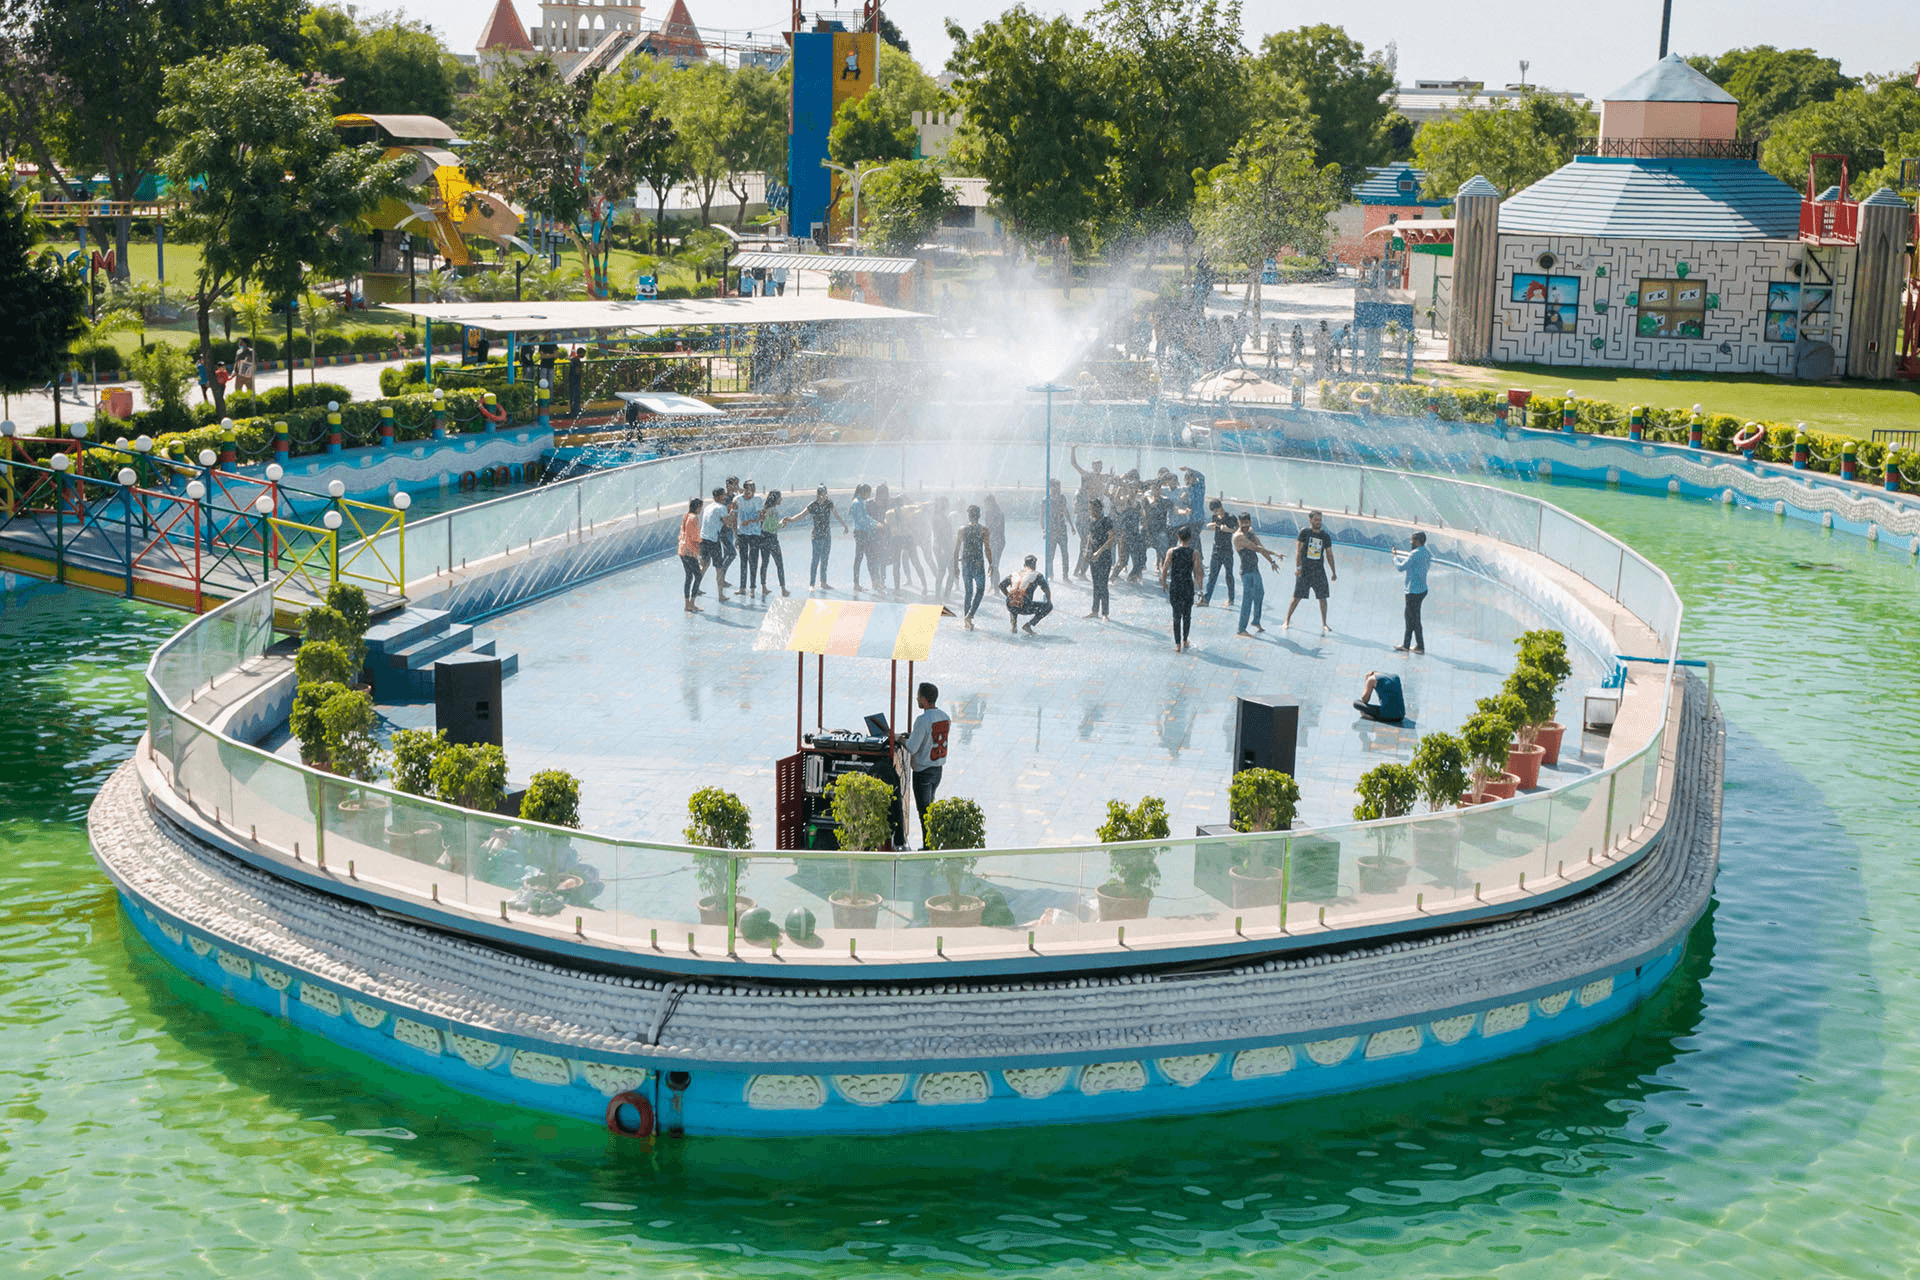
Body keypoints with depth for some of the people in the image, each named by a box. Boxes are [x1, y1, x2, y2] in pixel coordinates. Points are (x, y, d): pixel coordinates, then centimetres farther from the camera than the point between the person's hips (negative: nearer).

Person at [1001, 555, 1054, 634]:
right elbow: (1047, 590, 9)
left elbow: (1001, 585, 18)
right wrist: (1049, 601, 29)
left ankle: (1013, 624, 20)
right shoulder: (1037, 575, 9)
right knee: (1049, 606, 15)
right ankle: (1029, 625, 4)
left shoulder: (1015, 573, 19)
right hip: (1025, 608, -5)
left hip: (1010, 606, 5)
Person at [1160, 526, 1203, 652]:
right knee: (1187, 615, 17)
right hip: (1188, 587, 0)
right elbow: (1197, 571, -8)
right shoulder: (1194, 553, -7)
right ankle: (1184, 640, 24)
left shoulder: (1171, 552, -5)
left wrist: (1163, 583, 11)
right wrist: (1198, 585, 6)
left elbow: (1165, 570, -3)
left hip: (1174, 586, 1)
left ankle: (1178, 645, 5)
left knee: (1176, 615, 6)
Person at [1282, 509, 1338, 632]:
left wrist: (1333, 572, 10)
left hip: (1319, 571, 3)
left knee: (1323, 598, 1)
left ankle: (1324, 624, 13)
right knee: (1297, 597, 0)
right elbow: (1298, 550, -4)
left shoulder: (1326, 536, 7)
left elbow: (1329, 554, 12)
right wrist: (1297, 567, -13)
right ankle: (1287, 621, 11)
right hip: (1304, 570, -3)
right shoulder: (1304, 532, -2)